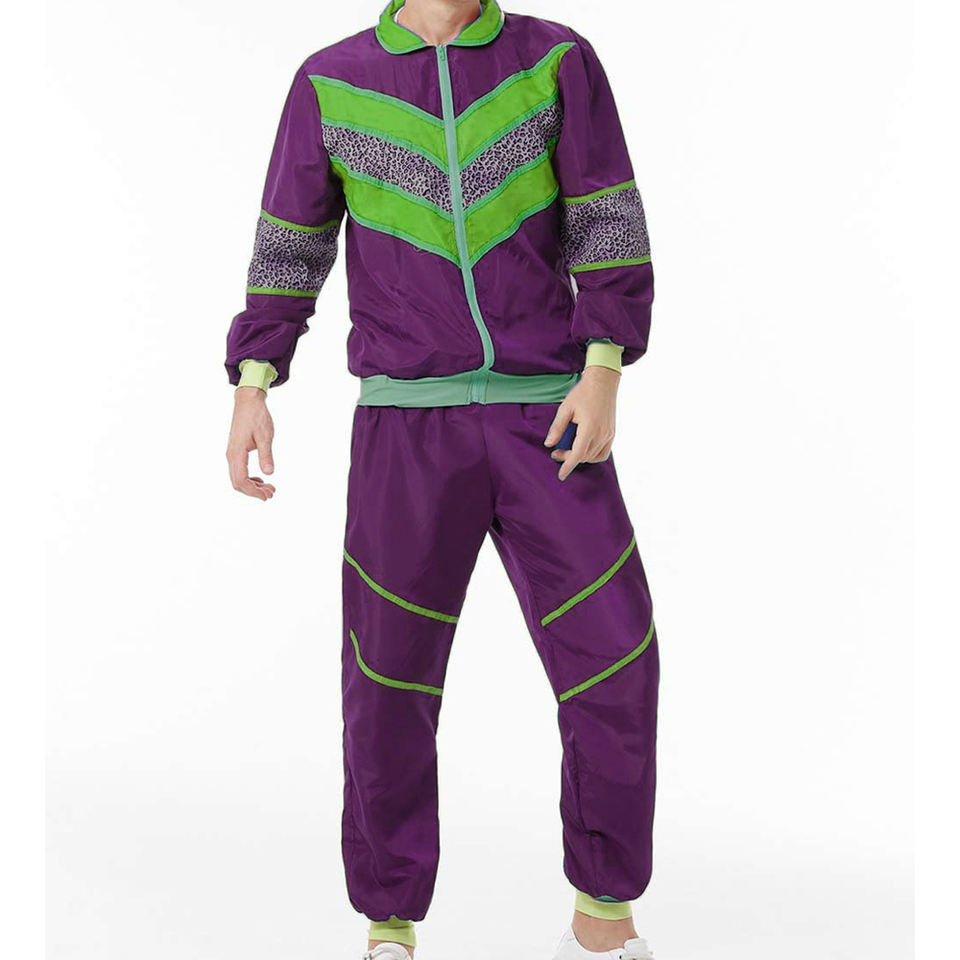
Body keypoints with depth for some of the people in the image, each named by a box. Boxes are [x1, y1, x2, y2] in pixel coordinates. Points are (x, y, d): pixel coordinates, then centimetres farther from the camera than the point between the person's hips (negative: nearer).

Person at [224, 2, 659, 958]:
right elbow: (288, 249, 8)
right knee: (390, 678, 0)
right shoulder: (331, 81, 6)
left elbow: (610, 226, 0)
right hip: (408, 425, 0)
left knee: (611, 663, -6)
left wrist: (603, 376, -14)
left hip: (545, 418, 0)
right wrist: (250, 393, -5)